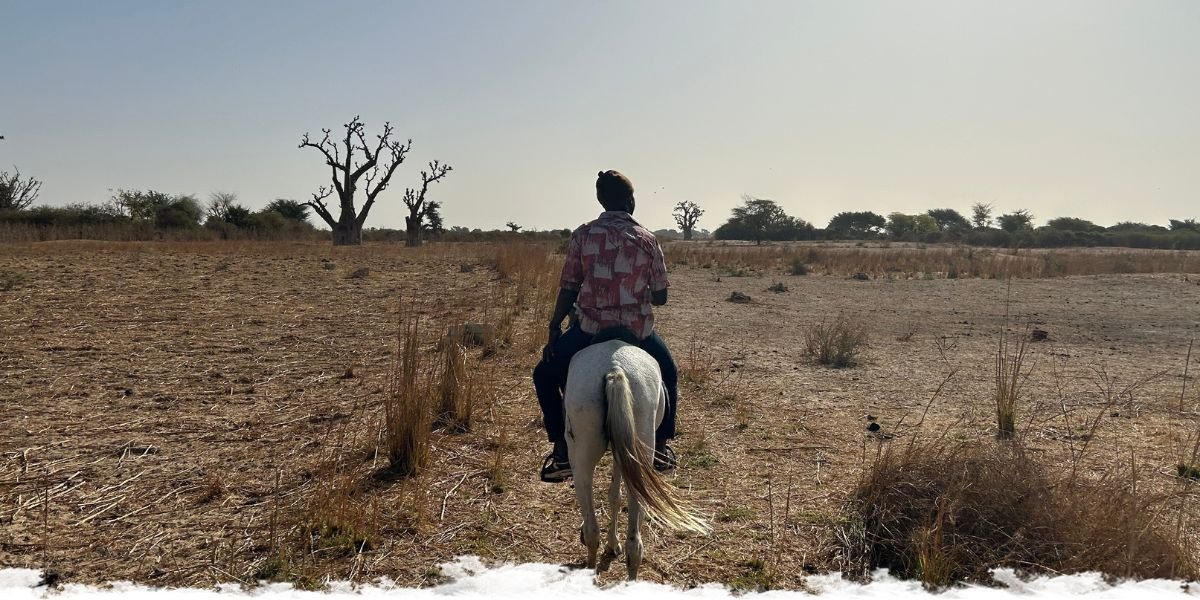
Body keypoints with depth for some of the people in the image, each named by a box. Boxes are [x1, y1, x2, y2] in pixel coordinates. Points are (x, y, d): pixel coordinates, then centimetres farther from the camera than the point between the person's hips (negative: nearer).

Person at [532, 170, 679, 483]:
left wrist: (554, 329, 10)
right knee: (668, 374, 32)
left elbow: (568, 289, -1)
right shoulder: (648, 239, 0)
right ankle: (660, 448, 32)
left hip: (590, 327, -1)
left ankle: (561, 454, 16)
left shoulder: (583, 234, -2)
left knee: (545, 375, 22)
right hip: (639, 330, 1)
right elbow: (660, 297, 1)